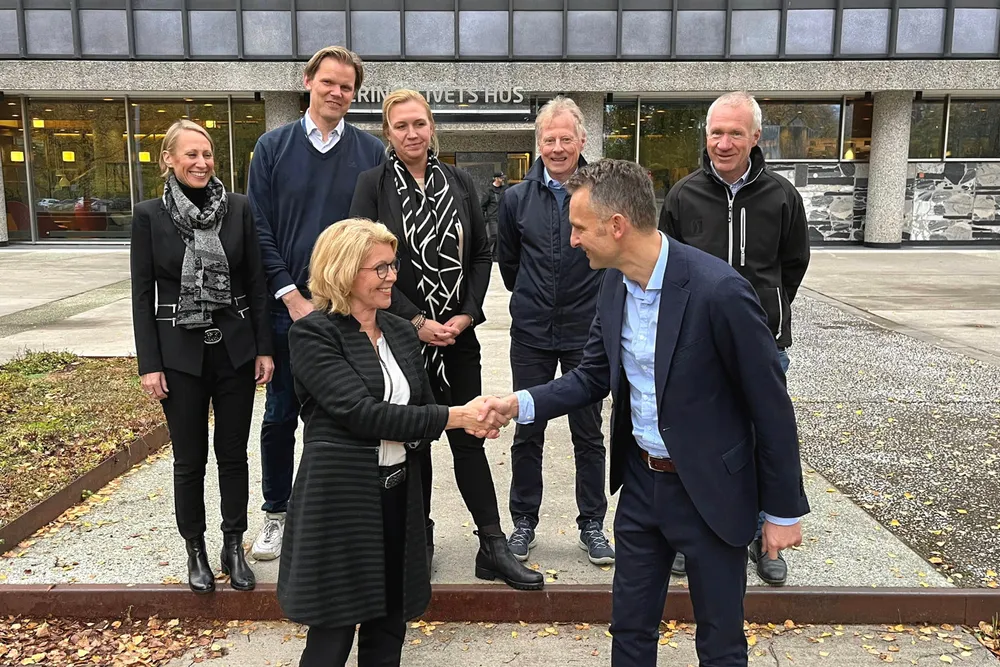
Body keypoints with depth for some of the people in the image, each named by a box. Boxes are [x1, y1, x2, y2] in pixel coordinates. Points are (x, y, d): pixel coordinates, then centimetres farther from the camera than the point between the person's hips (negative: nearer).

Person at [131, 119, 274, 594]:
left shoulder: (238, 208, 0)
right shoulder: (149, 216, -2)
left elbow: (256, 283, 2)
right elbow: (142, 294, -2)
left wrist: (264, 348, -1)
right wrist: (149, 364, -6)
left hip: (236, 349, 1)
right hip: (181, 353, -1)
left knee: (233, 454, 11)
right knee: (189, 460, 10)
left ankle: (233, 547, 27)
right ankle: (195, 551, 28)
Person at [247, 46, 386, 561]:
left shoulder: (371, 152, 3)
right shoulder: (273, 147, 4)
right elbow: (260, 229, 0)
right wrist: (291, 296, -8)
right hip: (287, 306, 1)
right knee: (280, 416, 10)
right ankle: (276, 513, 28)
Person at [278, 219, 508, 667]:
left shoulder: (401, 333, 11)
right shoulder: (312, 334, -9)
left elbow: (423, 408, 13)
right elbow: (360, 411, -20)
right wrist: (453, 417, -21)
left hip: (399, 496, 6)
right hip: (340, 500, -6)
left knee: (388, 630, 14)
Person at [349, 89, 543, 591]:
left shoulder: (459, 183, 7)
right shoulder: (373, 185, -2)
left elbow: (481, 255, 8)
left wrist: (468, 314, -5)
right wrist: (415, 321, -13)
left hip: (458, 334, 2)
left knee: (469, 438, 4)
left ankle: (493, 548, 11)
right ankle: (418, 540, 25)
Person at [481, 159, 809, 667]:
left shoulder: (718, 290, -25)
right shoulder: (615, 283, -3)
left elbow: (771, 406, -16)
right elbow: (594, 376, 8)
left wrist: (783, 510, -8)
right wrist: (521, 404, -8)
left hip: (709, 489, -6)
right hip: (640, 480, 6)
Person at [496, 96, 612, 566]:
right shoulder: (517, 198, 2)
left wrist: (601, 304, 9)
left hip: (587, 333, -2)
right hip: (531, 334, 2)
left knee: (588, 434, 9)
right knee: (527, 433, 9)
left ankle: (592, 526, 23)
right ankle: (523, 522, 25)